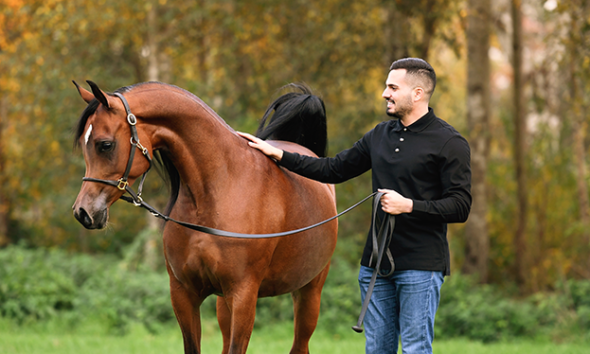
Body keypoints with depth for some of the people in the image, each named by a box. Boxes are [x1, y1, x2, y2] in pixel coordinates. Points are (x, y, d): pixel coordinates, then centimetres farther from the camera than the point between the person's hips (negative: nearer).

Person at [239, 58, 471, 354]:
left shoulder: (450, 143, -7)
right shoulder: (380, 135, 13)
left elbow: (460, 207, -11)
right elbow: (334, 169, 19)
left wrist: (409, 205, -20)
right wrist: (278, 155, 14)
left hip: (421, 265, -7)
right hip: (377, 262, 7)